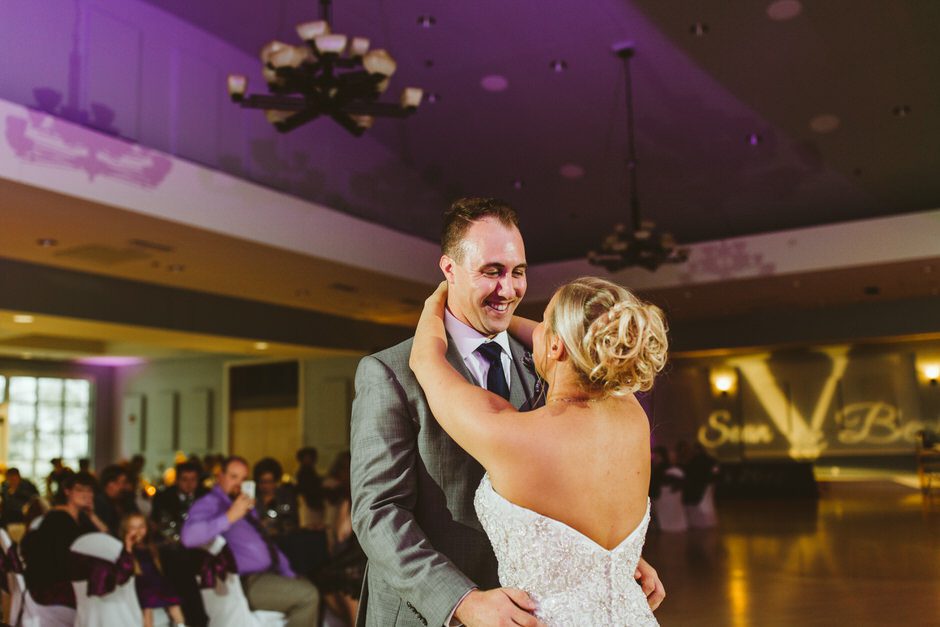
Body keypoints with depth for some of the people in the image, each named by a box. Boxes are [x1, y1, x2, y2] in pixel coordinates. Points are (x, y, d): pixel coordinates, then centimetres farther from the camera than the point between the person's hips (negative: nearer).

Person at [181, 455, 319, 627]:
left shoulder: (244, 506, 21)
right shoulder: (209, 503, -5)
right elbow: (189, 537, -26)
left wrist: (288, 574, 14)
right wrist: (230, 517, -31)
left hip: (269, 573, 9)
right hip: (247, 582, -9)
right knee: (308, 595, -21)